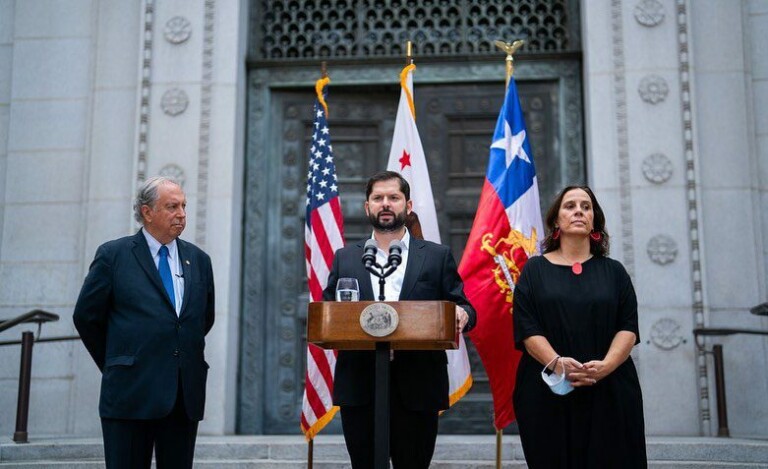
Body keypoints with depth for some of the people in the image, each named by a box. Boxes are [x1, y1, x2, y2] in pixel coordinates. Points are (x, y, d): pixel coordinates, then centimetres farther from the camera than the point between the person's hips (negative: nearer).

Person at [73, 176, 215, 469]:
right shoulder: (113, 255, 0)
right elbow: (86, 317, 5)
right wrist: (114, 366, 9)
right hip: (131, 392, -4)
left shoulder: (199, 260, 12)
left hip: (186, 396, 4)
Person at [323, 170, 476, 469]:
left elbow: (462, 308, 6)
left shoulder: (437, 256, 9)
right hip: (359, 388, 2)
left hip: (417, 388, -1)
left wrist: (462, 315, -17)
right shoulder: (345, 258, 14)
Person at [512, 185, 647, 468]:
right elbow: (526, 328, -3)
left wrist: (605, 365, -16)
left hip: (609, 394, 1)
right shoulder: (535, 270, 8)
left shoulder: (613, 271, 12)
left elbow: (628, 328, 2)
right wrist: (557, 363, -19)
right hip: (548, 393, -1)